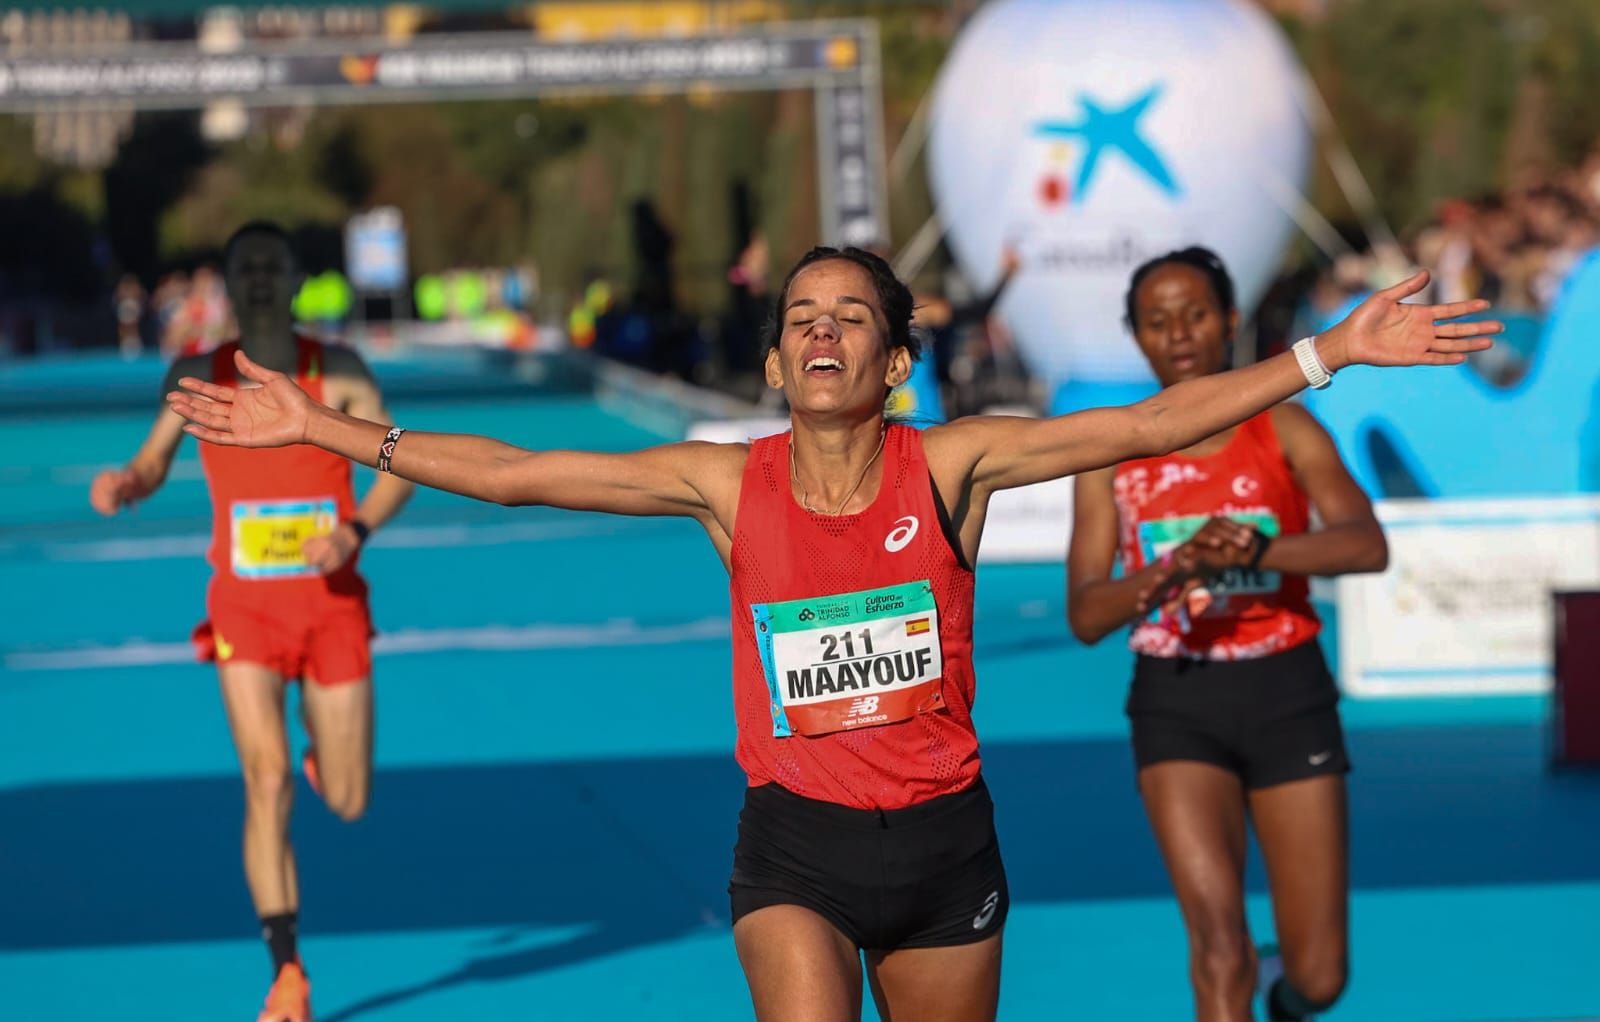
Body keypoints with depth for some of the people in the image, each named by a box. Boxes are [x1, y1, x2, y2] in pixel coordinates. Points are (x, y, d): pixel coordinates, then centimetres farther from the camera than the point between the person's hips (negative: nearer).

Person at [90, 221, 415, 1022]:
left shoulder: (338, 371, -3)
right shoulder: (198, 377, 0)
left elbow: (399, 466, 1)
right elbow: (155, 460, 12)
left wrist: (354, 531, -17)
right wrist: (124, 486, -12)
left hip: (333, 604, 0)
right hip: (245, 609, 0)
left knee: (347, 803, 5)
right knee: (267, 784, -14)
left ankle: (322, 743, 44)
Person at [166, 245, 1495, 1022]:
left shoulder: (950, 466, -6)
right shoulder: (728, 485, -5)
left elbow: (1150, 426, -9)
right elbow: (513, 475, -6)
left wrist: (1334, 353, -15)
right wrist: (323, 428, -10)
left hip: (942, 839, 1)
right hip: (795, 845, -1)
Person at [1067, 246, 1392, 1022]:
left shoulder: (1284, 429, 0)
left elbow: (1366, 545, -16)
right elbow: (1085, 615, -3)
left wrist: (1253, 551, -34)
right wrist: (1170, 570, -24)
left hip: (1286, 694, 1)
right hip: (1176, 703, 0)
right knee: (1218, 940, -19)